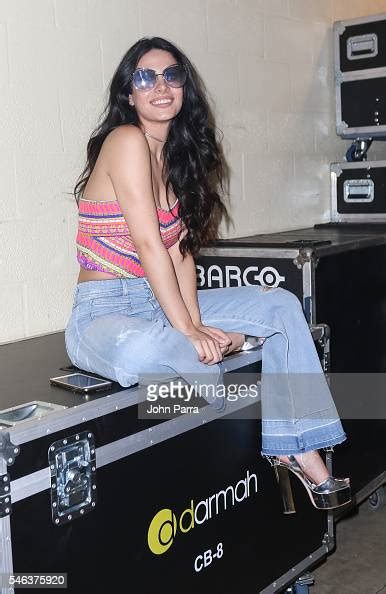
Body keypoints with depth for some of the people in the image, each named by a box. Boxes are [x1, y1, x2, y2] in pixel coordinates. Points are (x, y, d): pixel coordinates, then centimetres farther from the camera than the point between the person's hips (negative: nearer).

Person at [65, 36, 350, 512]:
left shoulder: (177, 155, 11)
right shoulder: (126, 140, -13)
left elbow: (180, 250, 3)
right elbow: (148, 244, -20)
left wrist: (197, 323, -10)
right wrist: (186, 329, -20)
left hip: (162, 302, 9)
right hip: (104, 313, -8)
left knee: (281, 306, 2)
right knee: (146, 352, -42)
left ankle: (303, 453, 1)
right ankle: (282, 446, -16)